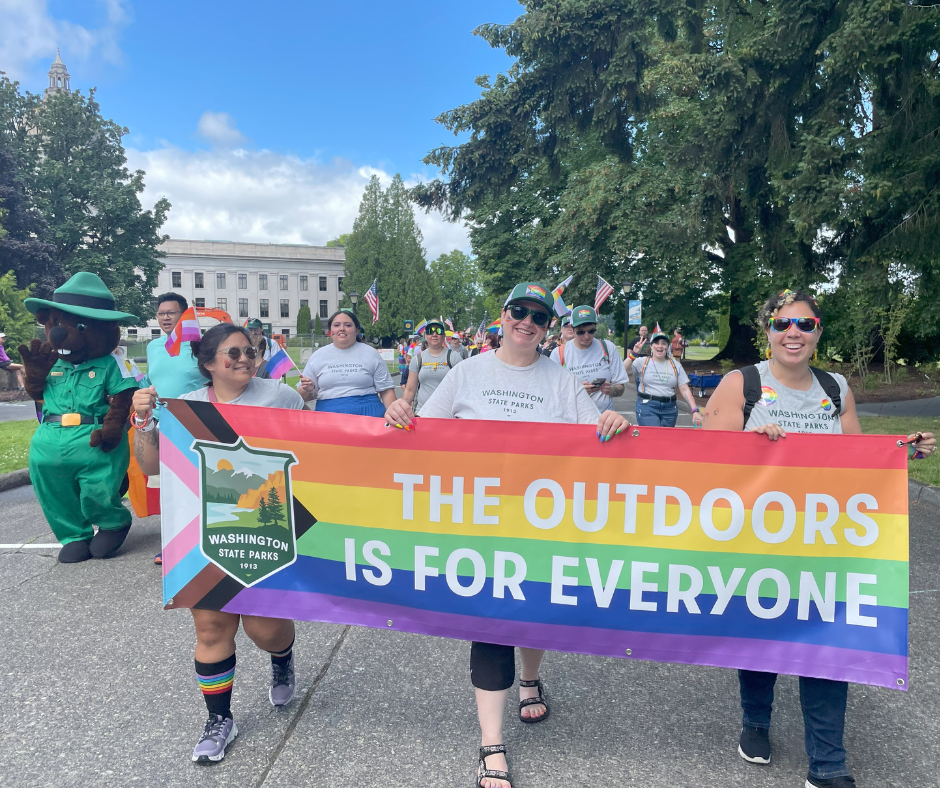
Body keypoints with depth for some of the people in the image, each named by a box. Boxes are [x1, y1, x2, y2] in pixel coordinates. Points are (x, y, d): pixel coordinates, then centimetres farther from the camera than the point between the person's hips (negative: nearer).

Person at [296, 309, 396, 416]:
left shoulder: (371, 354, 9)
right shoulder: (318, 356, 12)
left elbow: (386, 391, 6)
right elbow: (305, 397, 15)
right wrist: (308, 390, -8)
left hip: (367, 413, 0)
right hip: (328, 412, 0)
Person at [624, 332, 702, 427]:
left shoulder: (676, 365, 10)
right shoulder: (642, 362, 2)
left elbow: (685, 390, 6)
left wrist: (695, 410, -5)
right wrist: (633, 354, -21)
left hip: (669, 408, 4)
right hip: (647, 406, -4)